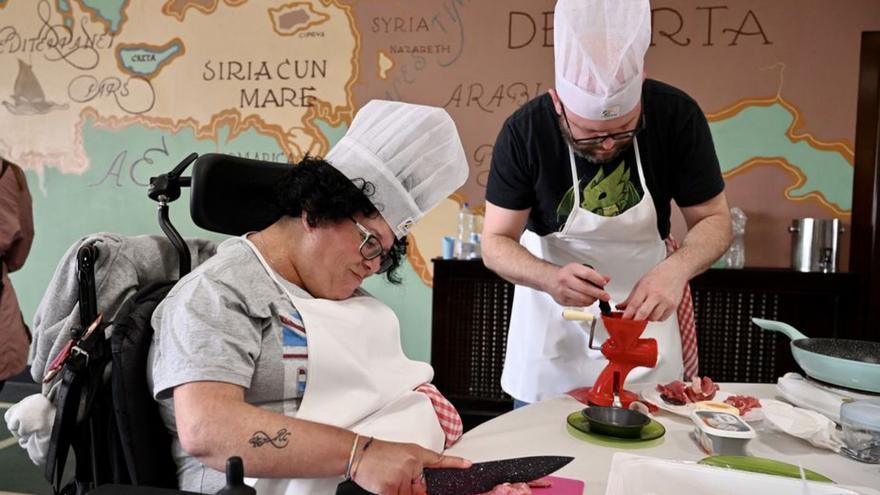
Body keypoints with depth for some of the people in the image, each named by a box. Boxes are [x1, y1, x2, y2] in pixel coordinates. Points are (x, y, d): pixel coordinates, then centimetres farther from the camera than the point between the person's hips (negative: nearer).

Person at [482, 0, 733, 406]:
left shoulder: (677, 116, -19)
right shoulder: (524, 131, -22)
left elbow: (714, 219, -10)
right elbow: (496, 242, -16)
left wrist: (677, 268, -32)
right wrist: (550, 278, -37)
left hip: (641, 312, 1)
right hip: (550, 319, 0)